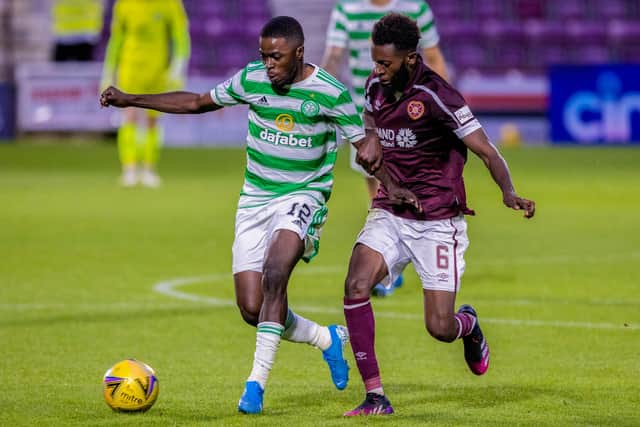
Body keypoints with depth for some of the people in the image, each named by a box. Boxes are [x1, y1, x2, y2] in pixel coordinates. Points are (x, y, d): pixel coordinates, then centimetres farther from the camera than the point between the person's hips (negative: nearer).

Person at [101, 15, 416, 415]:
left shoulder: (330, 93, -11)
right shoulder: (251, 79, -2)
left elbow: (365, 143, -4)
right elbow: (197, 102, 11)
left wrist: (391, 186, -22)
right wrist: (131, 100, 7)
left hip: (302, 197, -4)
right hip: (255, 199, 4)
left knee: (274, 274, -31)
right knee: (253, 310, -4)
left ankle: (257, 381, -26)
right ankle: (328, 338, 24)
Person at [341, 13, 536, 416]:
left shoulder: (436, 96, -17)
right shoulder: (375, 88, 2)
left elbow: (487, 151, -16)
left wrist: (509, 193, -33)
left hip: (438, 222, -5)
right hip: (389, 215, 5)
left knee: (440, 328, -7)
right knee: (356, 285, -22)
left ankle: (468, 324, 34)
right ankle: (376, 397, -15)